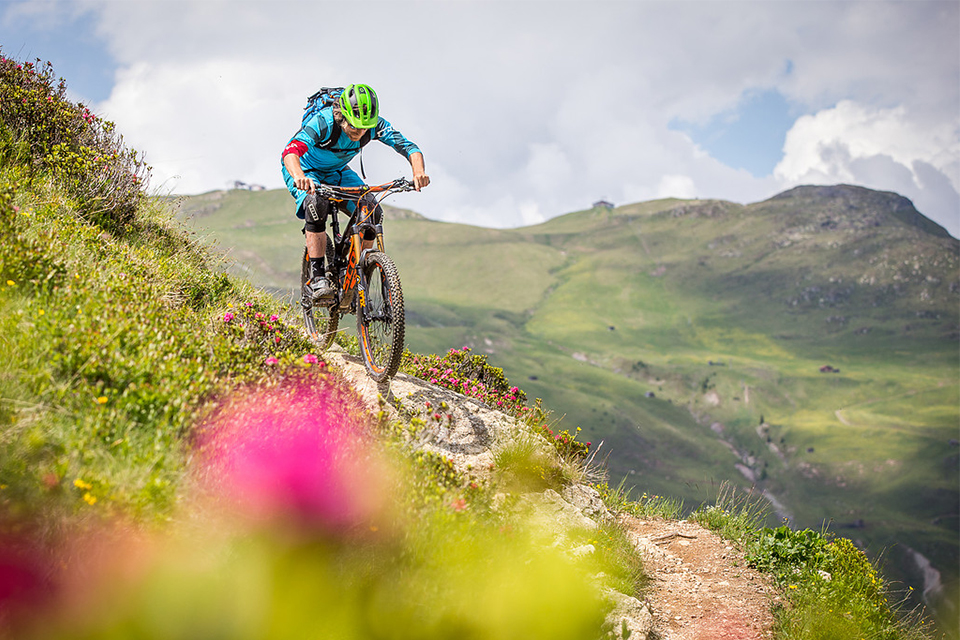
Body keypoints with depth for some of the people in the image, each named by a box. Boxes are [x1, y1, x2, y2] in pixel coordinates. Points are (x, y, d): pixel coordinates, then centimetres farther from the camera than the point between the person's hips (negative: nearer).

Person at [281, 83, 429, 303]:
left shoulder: (375, 126, -25)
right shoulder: (322, 122, -37)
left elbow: (408, 147, -26)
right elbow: (290, 151, -50)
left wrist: (418, 172, -48)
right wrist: (299, 177, -71)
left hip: (336, 171, 4)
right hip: (305, 170, -4)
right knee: (317, 204, -35)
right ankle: (316, 279, -29)